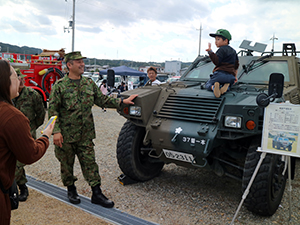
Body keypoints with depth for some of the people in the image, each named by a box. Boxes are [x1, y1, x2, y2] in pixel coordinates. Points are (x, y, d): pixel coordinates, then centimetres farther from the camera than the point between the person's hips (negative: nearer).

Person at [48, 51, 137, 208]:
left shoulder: (89, 83, 7)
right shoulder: (60, 86, -8)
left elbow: (102, 100, 12)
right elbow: (53, 110, -9)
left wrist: (122, 101, 4)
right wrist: (56, 131, -17)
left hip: (85, 135, 3)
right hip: (65, 136, -3)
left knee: (90, 163, 4)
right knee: (67, 164, 11)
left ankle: (96, 194, 11)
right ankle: (71, 190, 32)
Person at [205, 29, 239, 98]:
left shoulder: (222, 50, -1)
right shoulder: (233, 51, 26)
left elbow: (216, 61, -16)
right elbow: (236, 66, 32)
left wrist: (210, 52, -19)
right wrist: (235, 76, 42)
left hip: (220, 73, -7)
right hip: (231, 75, 7)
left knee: (208, 84, 6)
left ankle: (214, 87, -32)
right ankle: (226, 86, -12)